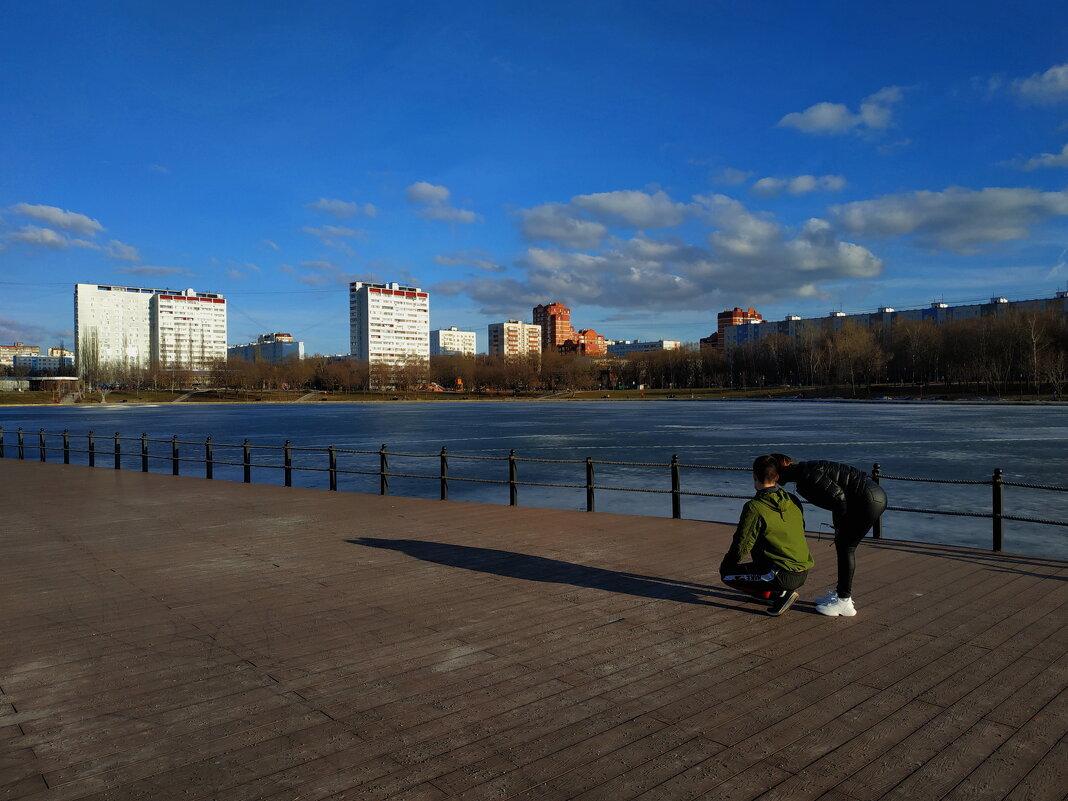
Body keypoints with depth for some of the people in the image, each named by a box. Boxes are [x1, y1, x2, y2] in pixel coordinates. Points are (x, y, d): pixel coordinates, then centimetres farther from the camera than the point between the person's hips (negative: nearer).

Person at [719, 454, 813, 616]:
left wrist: (725, 564, 7)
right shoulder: (793, 502, 4)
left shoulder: (754, 508, -18)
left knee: (727, 574, 5)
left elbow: (741, 547, -14)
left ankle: (780, 594, -6)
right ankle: (784, 590, 16)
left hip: (783, 576, -8)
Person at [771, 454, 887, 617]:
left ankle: (844, 602, 3)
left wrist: (840, 526, -8)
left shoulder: (807, 475, -18)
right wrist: (838, 527, 14)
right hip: (873, 498, 10)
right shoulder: (804, 470, 13)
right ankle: (840, 592, 25)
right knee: (842, 544, 15)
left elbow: (838, 496, -22)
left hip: (870, 499, -10)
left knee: (845, 546, -4)